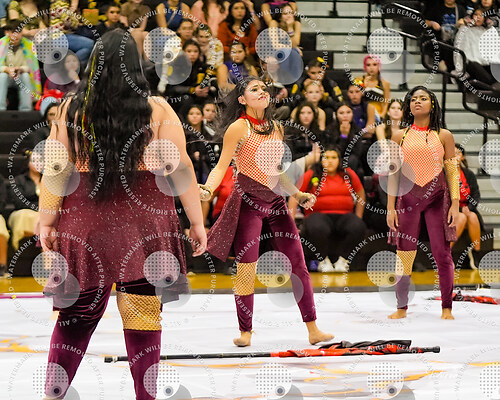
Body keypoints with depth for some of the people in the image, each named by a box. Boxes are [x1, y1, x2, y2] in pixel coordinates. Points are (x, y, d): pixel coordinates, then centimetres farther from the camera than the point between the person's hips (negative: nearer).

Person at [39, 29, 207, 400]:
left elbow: (55, 171, 1)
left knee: (75, 316, 10)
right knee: (144, 318, 3)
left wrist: (47, 222, 8)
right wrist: (197, 223, 4)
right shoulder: (157, 110, -2)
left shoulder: (70, 109, 1)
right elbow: (180, 169, -2)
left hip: (85, 224, 2)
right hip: (144, 226, -1)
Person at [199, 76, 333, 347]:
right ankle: (245, 332, 6)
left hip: (275, 202, 6)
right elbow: (221, 166, -9)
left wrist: (298, 195, 17)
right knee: (246, 269, -6)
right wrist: (208, 188, -26)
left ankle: (313, 330, 4)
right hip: (247, 202, -6)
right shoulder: (239, 127, -6)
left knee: (298, 265, 1)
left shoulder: (276, 128, 12)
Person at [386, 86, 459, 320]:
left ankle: (446, 308, 4)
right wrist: (390, 208, 3)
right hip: (408, 198, 1)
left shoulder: (443, 136, 5)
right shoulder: (400, 136, 7)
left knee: (442, 253, -4)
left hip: (437, 197, -1)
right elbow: (394, 173, 8)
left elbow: (452, 171, 5)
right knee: (404, 255, 0)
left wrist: (455, 204, -3)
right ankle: (401, 307, 10)